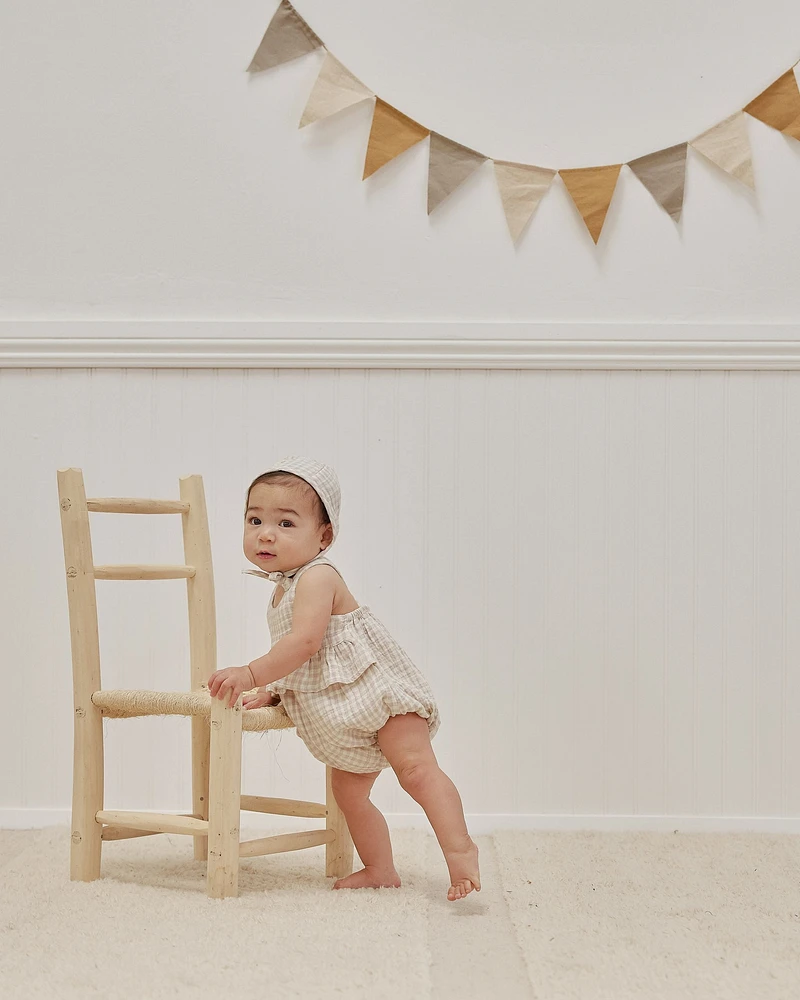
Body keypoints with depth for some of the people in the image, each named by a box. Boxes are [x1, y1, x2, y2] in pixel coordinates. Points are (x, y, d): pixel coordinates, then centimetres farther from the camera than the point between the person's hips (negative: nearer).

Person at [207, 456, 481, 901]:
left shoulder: (317, 576, -19)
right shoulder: (284, 589, 12)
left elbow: (305, 641, -32)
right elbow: (296, 660, 22)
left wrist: (251, 674, -32)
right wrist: (271, 690, 10)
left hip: (380, 689, -10)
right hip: (344, 717, 10)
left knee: (416, 767, -20)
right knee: (349, 790, 10)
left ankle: (460, 848, -22)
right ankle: (380, 869, 19)